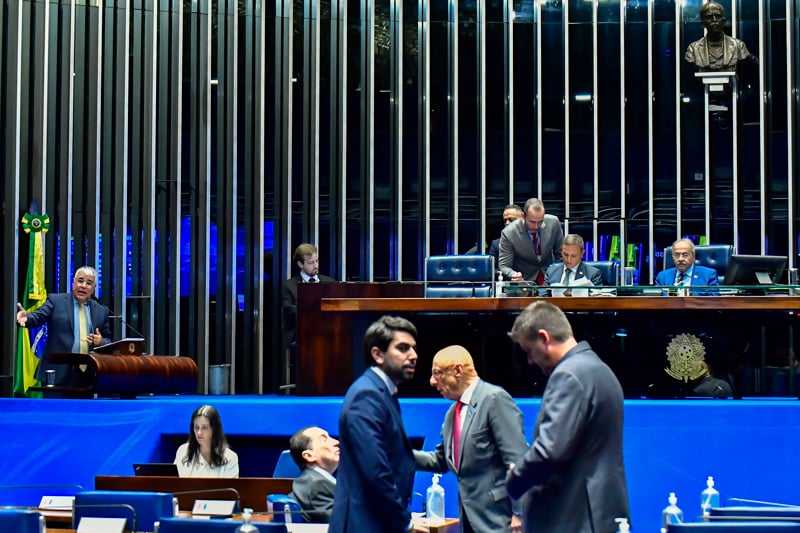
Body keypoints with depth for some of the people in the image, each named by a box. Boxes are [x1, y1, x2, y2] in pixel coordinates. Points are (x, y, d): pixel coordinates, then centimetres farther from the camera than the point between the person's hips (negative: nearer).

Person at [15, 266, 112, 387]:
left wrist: (101, 342, -5)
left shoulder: (101, 311, 13)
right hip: (57, 372, -3)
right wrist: (26, 317, -30)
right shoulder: (55, 301, 5)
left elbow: (108, 340, 18)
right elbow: (37, 317, -7)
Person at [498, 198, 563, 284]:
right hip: (524, 280, 1)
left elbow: (560, 254, 5)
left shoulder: (553, 222, -10)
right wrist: (514, 275, -30)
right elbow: (504, 266, -11)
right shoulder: (508, 233, -18)